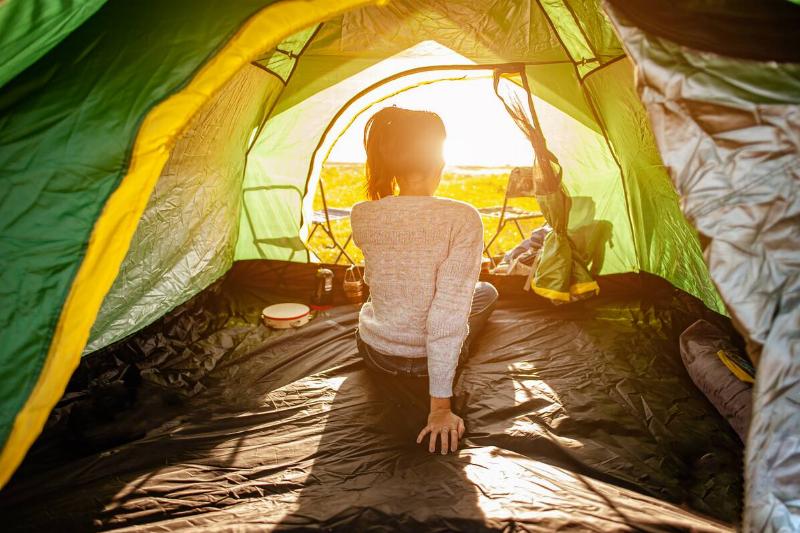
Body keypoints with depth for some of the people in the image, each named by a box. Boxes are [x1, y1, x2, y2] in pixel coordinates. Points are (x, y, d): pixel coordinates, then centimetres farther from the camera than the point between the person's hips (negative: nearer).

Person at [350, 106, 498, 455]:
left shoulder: (361, 217, -15)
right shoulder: (463, 220, -25)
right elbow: (450, 311, -28)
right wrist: (440, 405, -20)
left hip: (374, 355, 6)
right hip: (429, 362, -5)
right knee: (486, 292, 27)